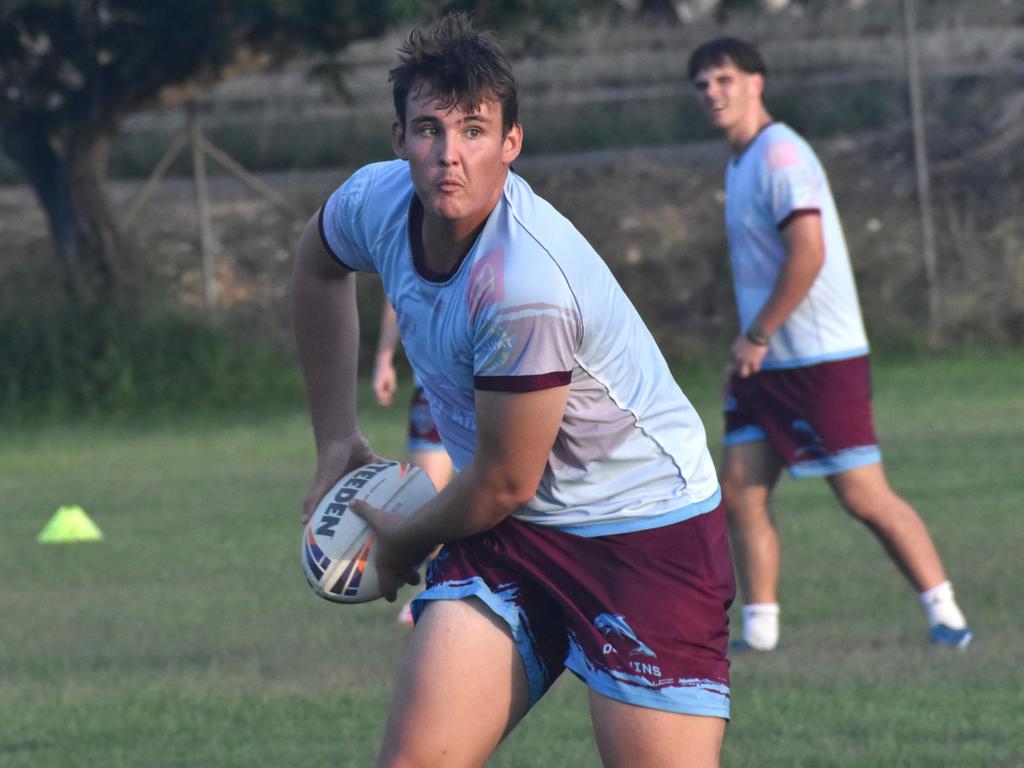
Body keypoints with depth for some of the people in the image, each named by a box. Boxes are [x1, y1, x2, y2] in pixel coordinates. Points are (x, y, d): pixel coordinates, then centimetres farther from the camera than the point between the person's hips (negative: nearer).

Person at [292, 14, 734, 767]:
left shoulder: (526, 287, -30)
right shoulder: (376, 200, -7)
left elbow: (503, 484, -18)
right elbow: (317, 268, 20)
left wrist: (404, 543, 1)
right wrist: (337, 438, 21)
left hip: (645, 528, -6)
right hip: (512, 531, 6)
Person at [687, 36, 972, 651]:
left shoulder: (780, 154, -14)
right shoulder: (742, 162, 16)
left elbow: (808, 255, -22)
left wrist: (757, 336, -17)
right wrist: (750, 346, 16)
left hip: (822, 359, -9)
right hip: (766, 364, 9)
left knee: (865, 497, -7)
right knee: (741, 491, 0)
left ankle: (945, 615, 2)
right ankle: (760, 632, 3)